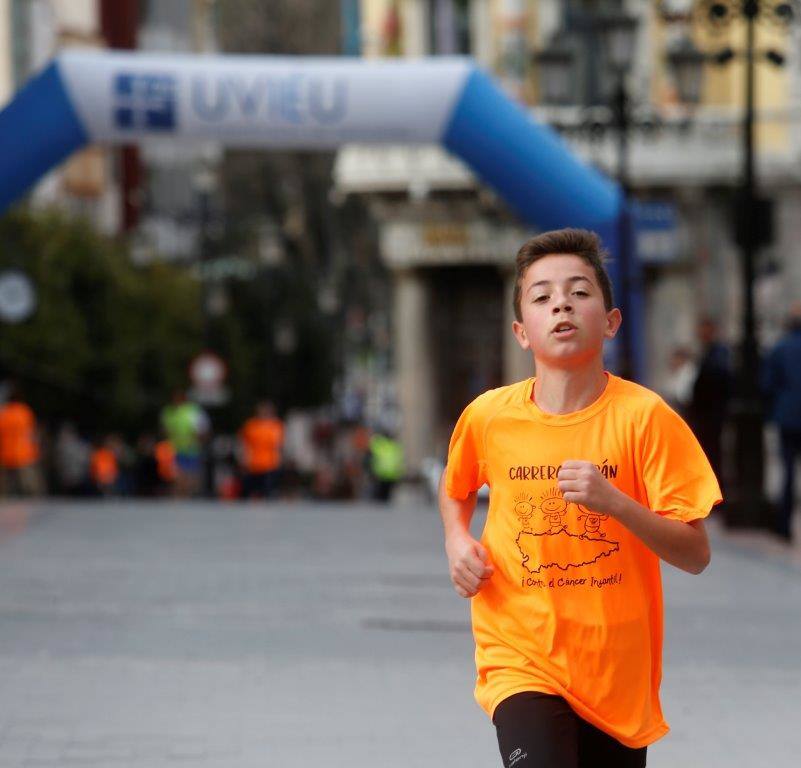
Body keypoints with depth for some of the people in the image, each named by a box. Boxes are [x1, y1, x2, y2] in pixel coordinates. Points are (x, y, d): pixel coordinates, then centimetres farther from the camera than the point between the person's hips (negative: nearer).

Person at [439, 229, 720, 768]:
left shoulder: (643, 416, -10)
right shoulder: (487, 418, -4)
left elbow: (695, 555, -12)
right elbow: (455, 490, 20)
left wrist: (615, 502, -26)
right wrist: (457, 541, 0)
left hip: (618, 675, 0)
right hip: (522, 659, 0)